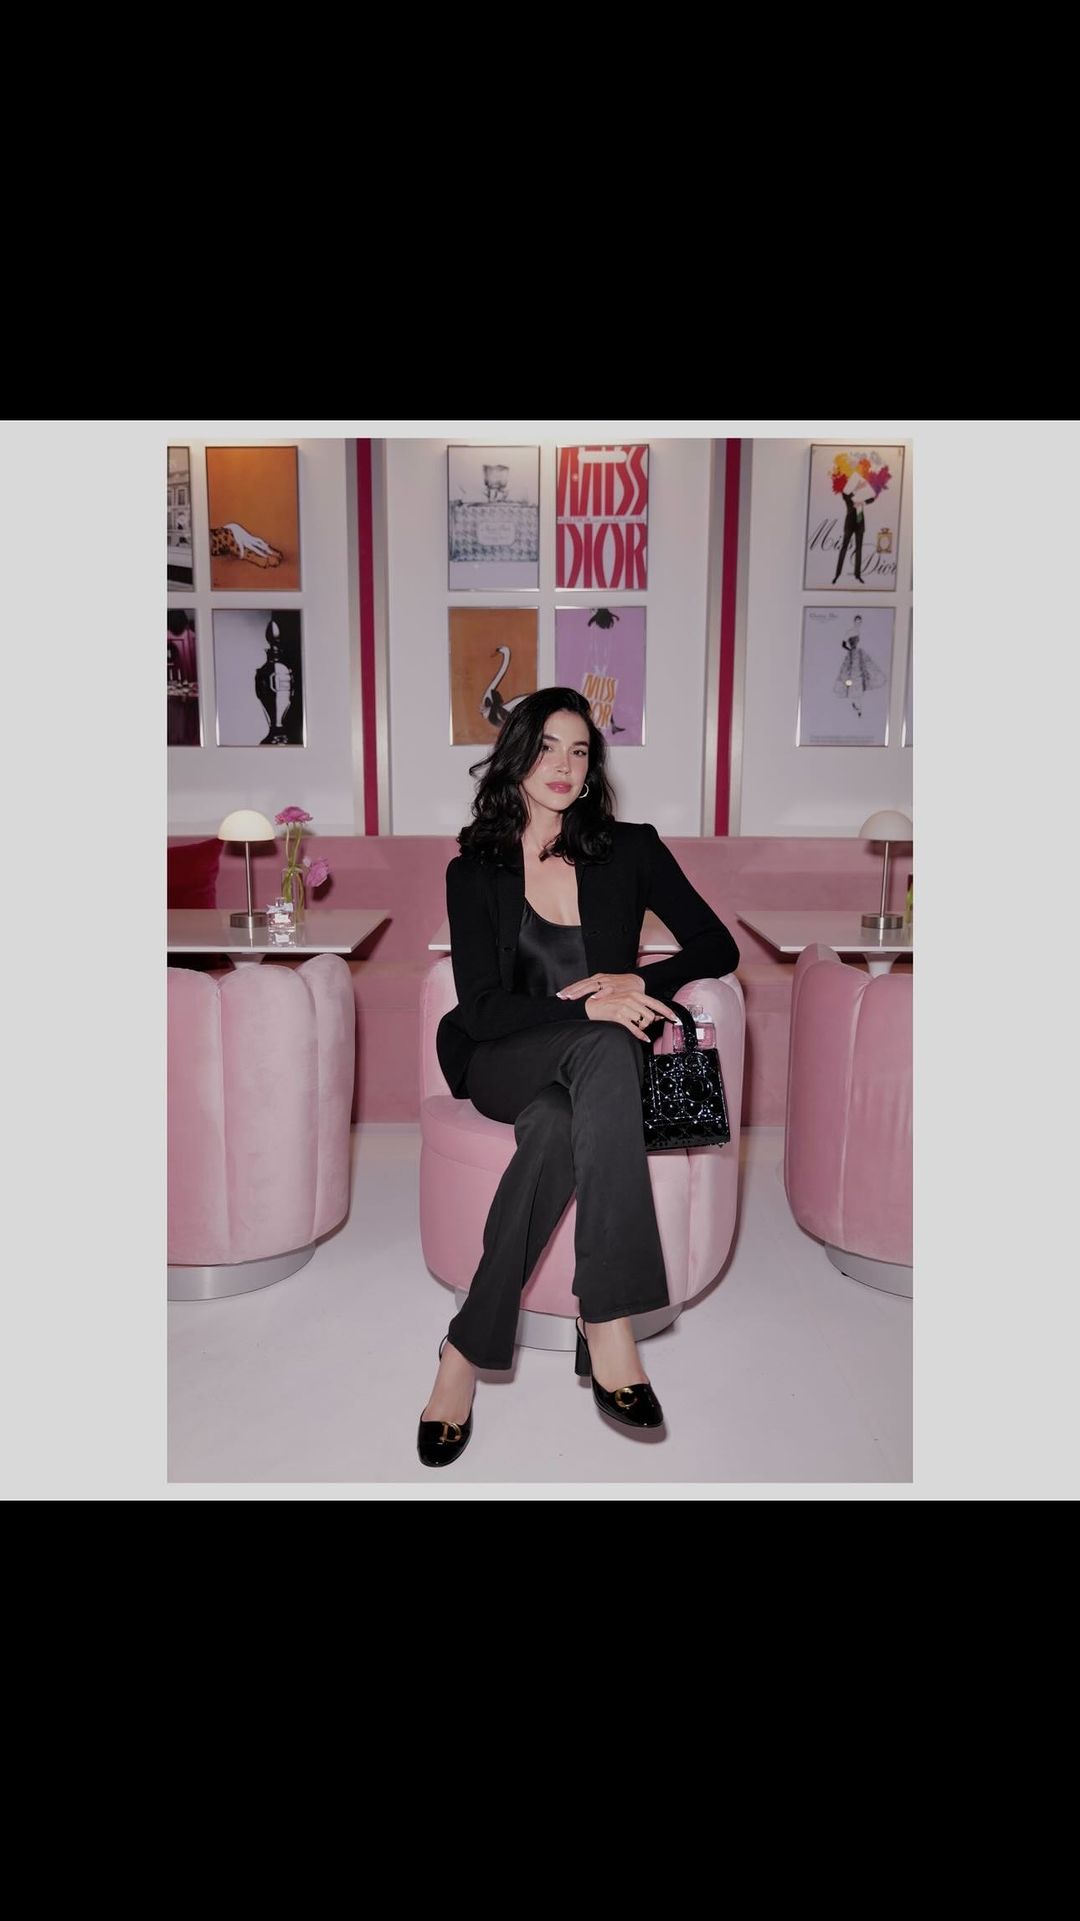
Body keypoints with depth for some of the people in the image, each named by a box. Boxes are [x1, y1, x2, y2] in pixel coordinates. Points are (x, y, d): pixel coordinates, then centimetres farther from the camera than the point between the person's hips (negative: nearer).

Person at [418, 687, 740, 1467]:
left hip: (597, 1065, 1)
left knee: (556, 1125, -37)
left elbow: (719, 947, 5)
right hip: (501, 1062, -1)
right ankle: (608, 1324, -35)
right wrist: (588, 1009, -25)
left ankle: (469, 1348, -29)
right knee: (604, 1047, -36)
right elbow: (482, 1009, -8)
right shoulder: (474, 870, 3)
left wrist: (637, 982, -14)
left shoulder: (630, 849, 6)